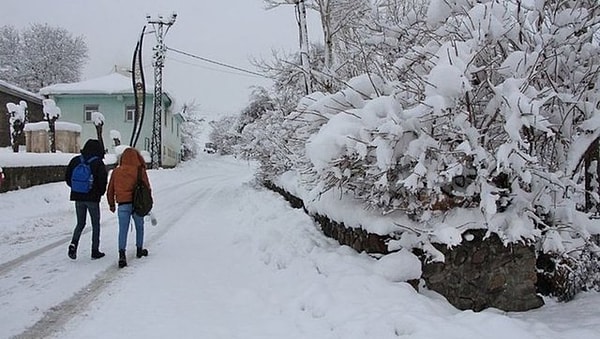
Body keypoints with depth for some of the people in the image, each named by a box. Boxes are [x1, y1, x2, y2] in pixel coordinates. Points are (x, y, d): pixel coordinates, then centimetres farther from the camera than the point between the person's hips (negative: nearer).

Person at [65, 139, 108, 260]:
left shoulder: (76, 160, 3)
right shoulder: (98, 163, -11)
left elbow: (67, 177, 8)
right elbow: (103, 181, -12)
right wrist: (100, 193, 7)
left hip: (78, 197, 4)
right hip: (93, 198, -4)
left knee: (80, 223, 16)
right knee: (96, 225, 9)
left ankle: (73, 244, -7)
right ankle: (95, 251, 10)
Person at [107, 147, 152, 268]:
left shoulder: (116, 171, 5)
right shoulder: (140, 171, -4)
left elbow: (110, 190, 10)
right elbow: (147, 188, -1)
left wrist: (111, 204, 22)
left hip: (122, 205, 1)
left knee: (123, 230, -1)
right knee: (139, 227, 18)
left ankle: (122, 254, -16)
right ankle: (139, 250, 29)